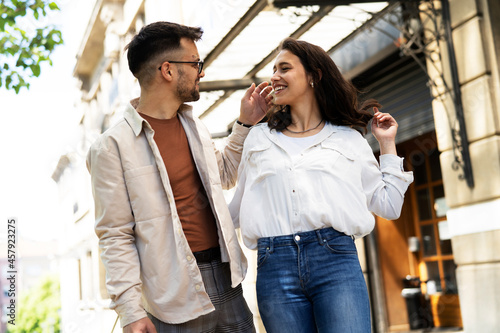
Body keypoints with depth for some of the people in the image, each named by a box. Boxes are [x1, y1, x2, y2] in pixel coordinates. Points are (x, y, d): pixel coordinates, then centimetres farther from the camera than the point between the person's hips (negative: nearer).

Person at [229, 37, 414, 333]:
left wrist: (387, 144, 15)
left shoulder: (349, 139, 15)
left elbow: (388, 206, 12)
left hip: (335, 258, -1)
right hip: (274, 266, 2)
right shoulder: (259, 138, 20)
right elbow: (237, 207, 24)